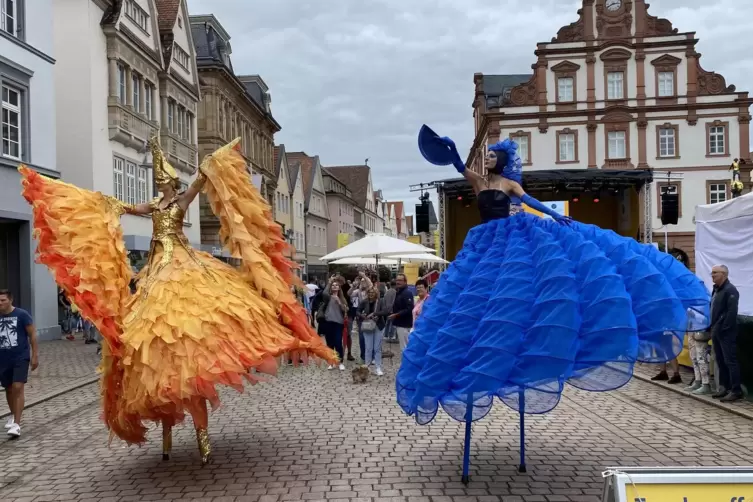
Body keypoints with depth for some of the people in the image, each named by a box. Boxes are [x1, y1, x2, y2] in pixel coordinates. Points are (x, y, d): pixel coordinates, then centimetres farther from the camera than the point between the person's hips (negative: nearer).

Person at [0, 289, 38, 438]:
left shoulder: (21, 314, -9)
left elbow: (32, 335, -4)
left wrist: (35, 355, -6)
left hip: (21, 357, -4)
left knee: (18, 388, -12)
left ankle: (16, 424, -14)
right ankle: (13, 415, 41)